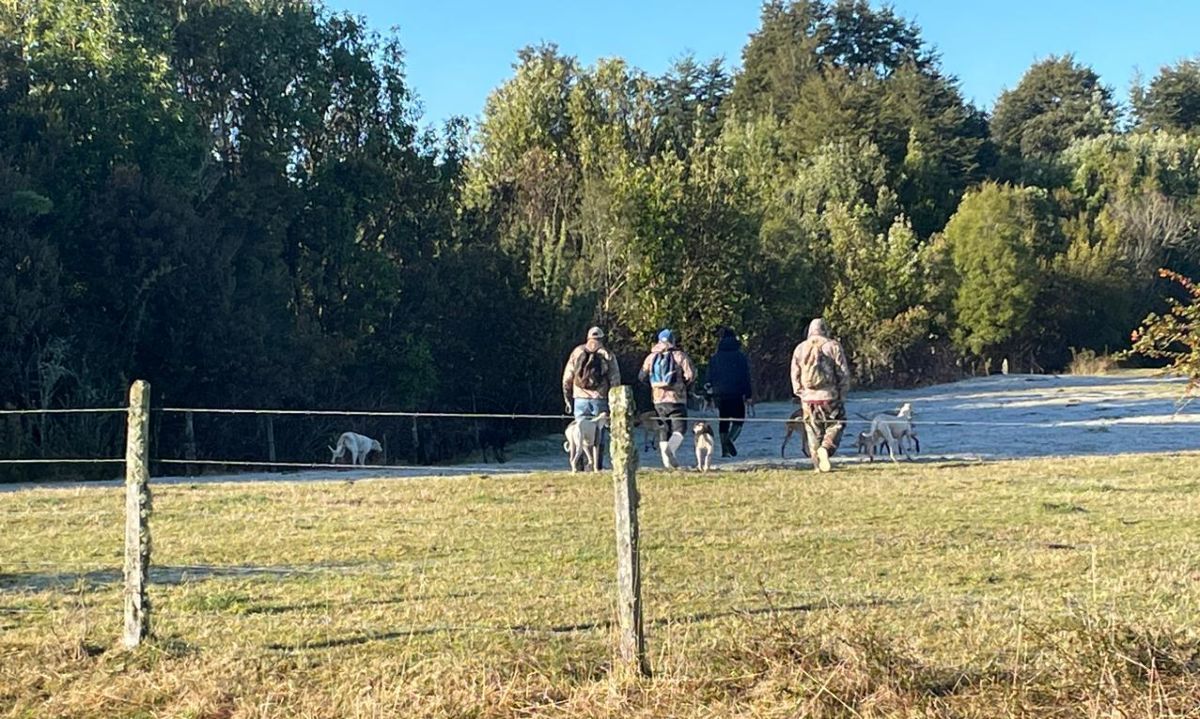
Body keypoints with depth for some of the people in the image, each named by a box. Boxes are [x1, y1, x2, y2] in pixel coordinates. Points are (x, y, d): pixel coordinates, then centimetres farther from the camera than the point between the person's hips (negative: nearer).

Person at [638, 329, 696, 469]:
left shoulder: (651, 357, 6)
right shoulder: (680, 355, -5)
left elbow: (642, 376, 10)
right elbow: (691, 374, -11)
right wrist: (684, 385, 8)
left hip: (658, 399, 4)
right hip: (676, 399, -4)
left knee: (664, 428, 13)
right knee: (679, 427, -1)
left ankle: (666, 460, 8)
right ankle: (671, 448, -29)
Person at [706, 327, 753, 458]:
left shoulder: (714, 358, 7)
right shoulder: (740, 356, 0)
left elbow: (710, 377, 8)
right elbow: (746, 376, -1)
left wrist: (709, 396, 15)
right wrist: (748, 394, 2)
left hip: (720, 394, 3)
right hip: (737, 394, -3)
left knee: (723, 422, 9)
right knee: (738, 419, 5)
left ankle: (724, 449, 5)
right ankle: (730, 439, -22)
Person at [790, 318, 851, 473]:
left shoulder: (800, 348, 8)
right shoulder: (833, 346, -1)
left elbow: (795, 375, 11)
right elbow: (843, 373, -2)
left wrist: (800, 394, 19)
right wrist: (842, 393, 6)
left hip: (808, 397, 3)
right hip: (829, 396, -3)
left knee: (813, 431, 10)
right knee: (835, 425, 8)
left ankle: (818, 465, 9)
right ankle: (826, 448, -18)